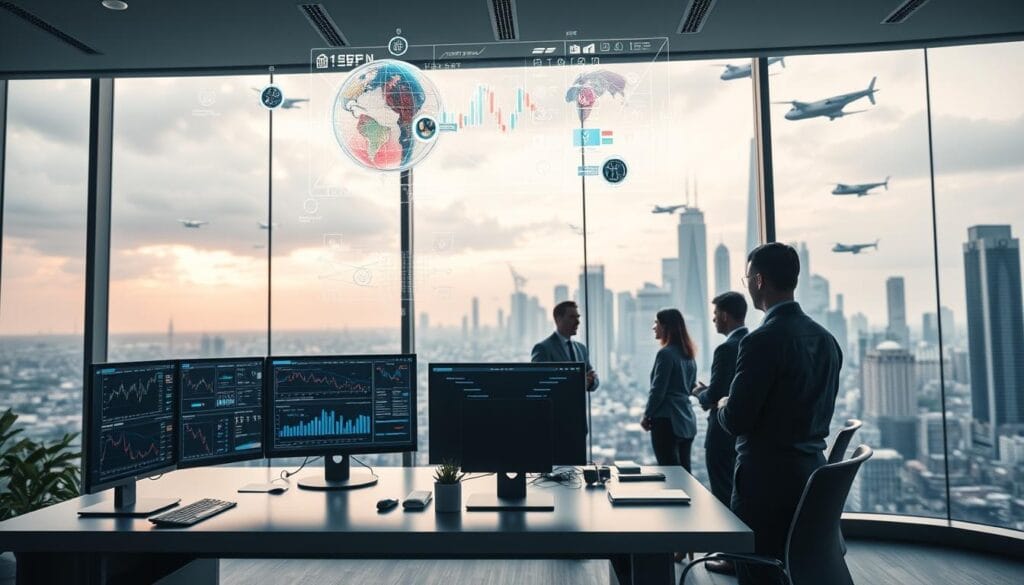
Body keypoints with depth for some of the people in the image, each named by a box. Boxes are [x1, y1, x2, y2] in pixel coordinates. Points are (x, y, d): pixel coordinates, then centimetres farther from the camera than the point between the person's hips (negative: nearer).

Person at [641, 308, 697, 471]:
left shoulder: (666, 353, -13)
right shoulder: (689, 354, 12)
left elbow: (657, 390, -14)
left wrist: (646, 416, -2)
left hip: (667, 421, -8)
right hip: (687, 421, 8)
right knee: (684, 472, 12)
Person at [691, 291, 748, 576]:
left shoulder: (727, 349, -21)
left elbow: (713, 397, -21)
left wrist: (699, 392, 0)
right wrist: (710, 390, 13)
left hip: (724, 435, -8)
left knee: (725, 496, 4)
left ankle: (733, 558, 13)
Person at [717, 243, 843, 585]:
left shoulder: (762, 341, -19)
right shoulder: (826, 339, 7)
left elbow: (735, 421, -19)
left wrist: (723, 405, 3)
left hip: (768, 478, -8)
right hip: (814, 475, 8)